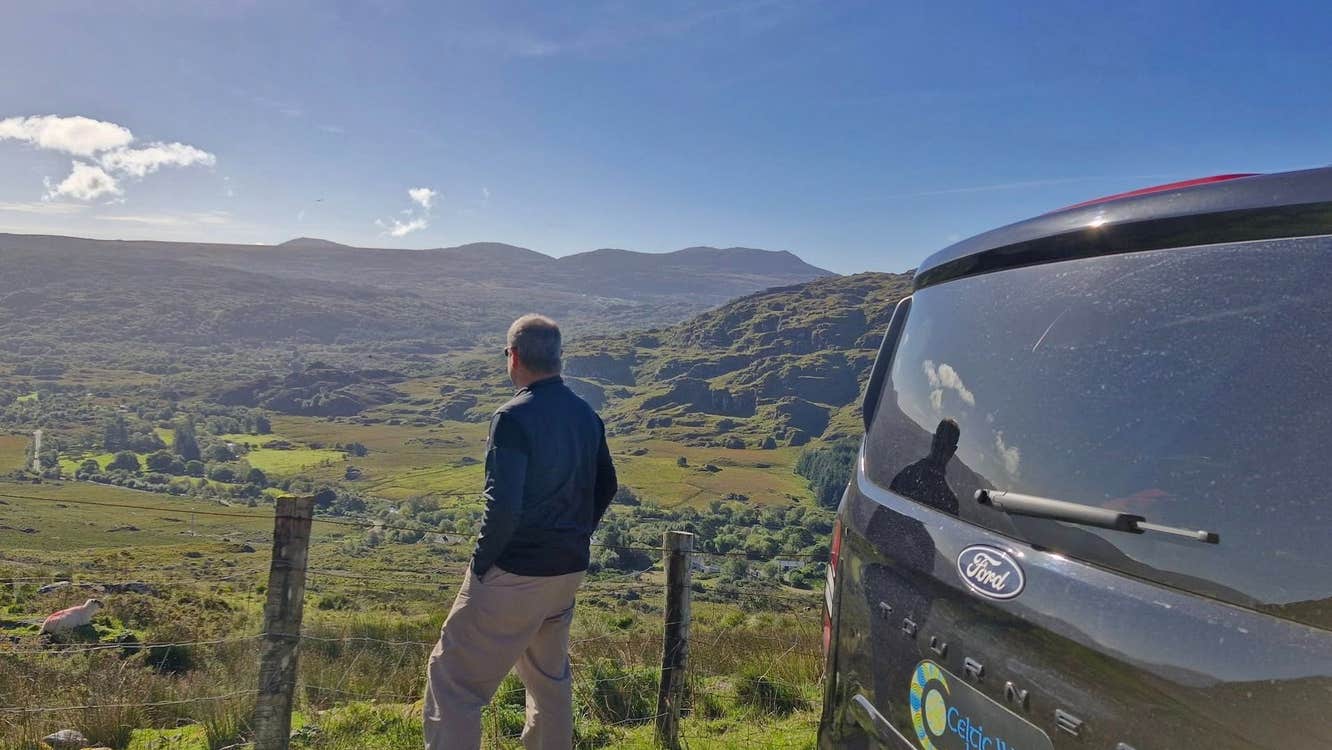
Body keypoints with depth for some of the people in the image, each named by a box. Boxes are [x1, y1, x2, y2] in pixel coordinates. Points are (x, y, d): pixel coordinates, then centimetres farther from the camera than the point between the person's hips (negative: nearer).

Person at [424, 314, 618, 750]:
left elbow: (503, 506, -25)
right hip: (570, 570, 8)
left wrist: (481, 563, -11)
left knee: (453, 675, 4)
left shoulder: (514, 417, -19)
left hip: (514, 574, -8)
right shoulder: (587, 416, 5)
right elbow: (605, 488, 14)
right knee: (550, 675, 25)